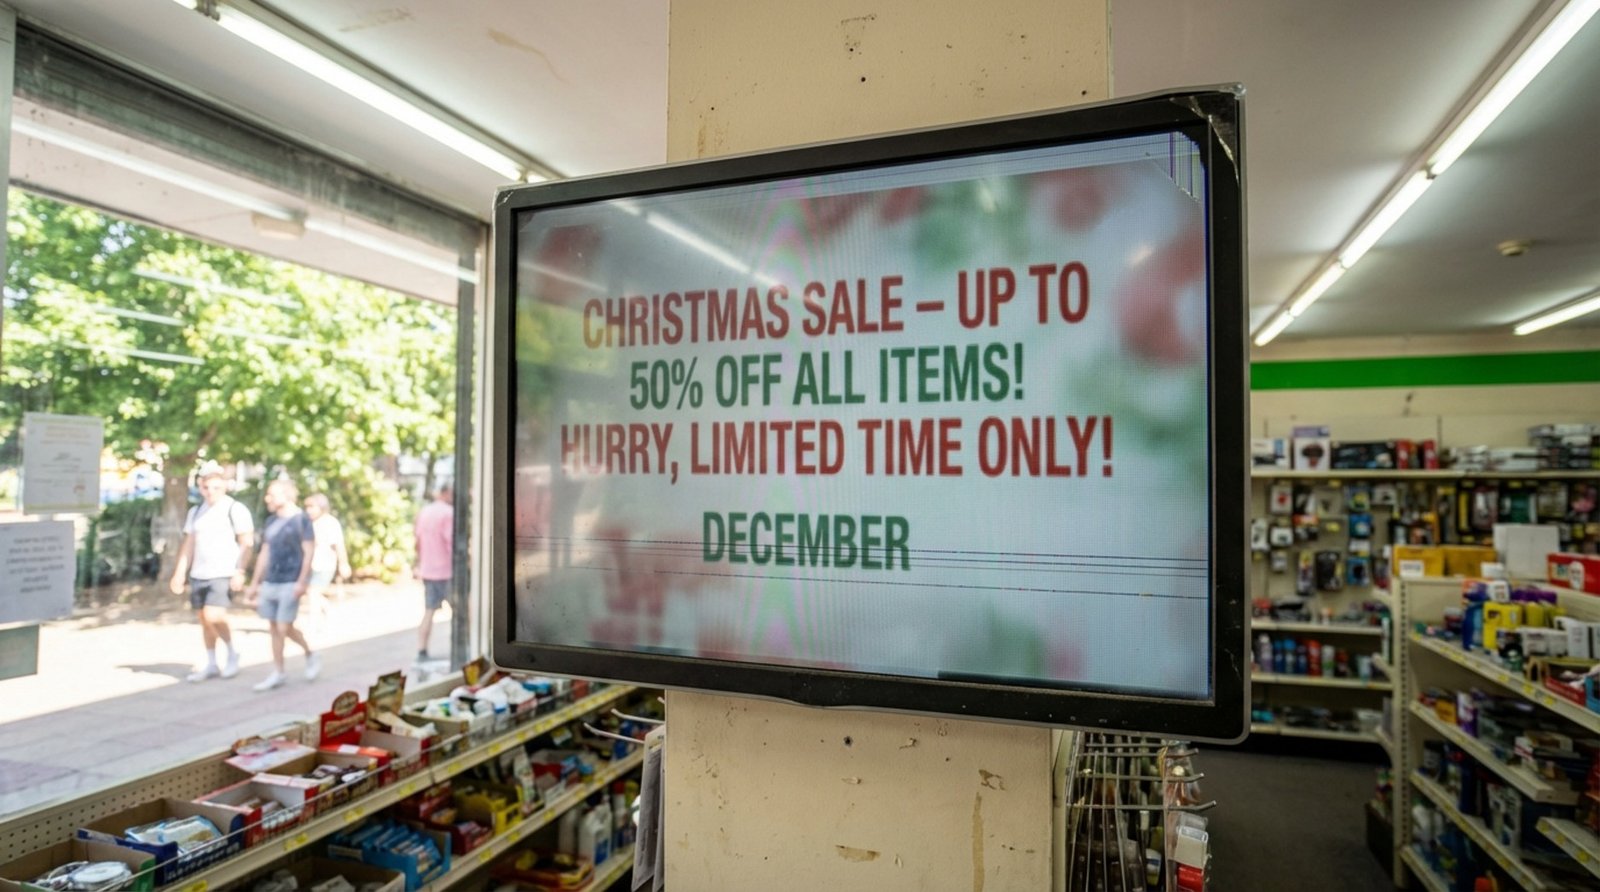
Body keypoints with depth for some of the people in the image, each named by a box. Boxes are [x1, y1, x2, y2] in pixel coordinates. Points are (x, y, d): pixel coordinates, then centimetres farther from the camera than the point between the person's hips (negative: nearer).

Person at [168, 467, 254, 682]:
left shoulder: (235, 510, -5)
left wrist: (239, 572, -16)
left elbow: (246, 544, -8)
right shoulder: (196, 512, 14)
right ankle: (211, 664, 20)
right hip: (198, 575, 6)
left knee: (213, 616, -18)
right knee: (204, 619, 10)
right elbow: (188, 544, 16)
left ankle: (232, 653, 4)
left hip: (223, 574, -6)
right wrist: (180, 572, 9)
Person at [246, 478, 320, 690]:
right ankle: (278, 673, 20)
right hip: (270, 583, 6)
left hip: (290, 583, -6)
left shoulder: (301, 519, -7)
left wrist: (302, 582, -16)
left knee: (283, 628, -7)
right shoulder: (271, 521, 12)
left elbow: (308, 552, -11)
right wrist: (255, 582, 15)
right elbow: (264, 553, 17)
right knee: (276, 628, 9)